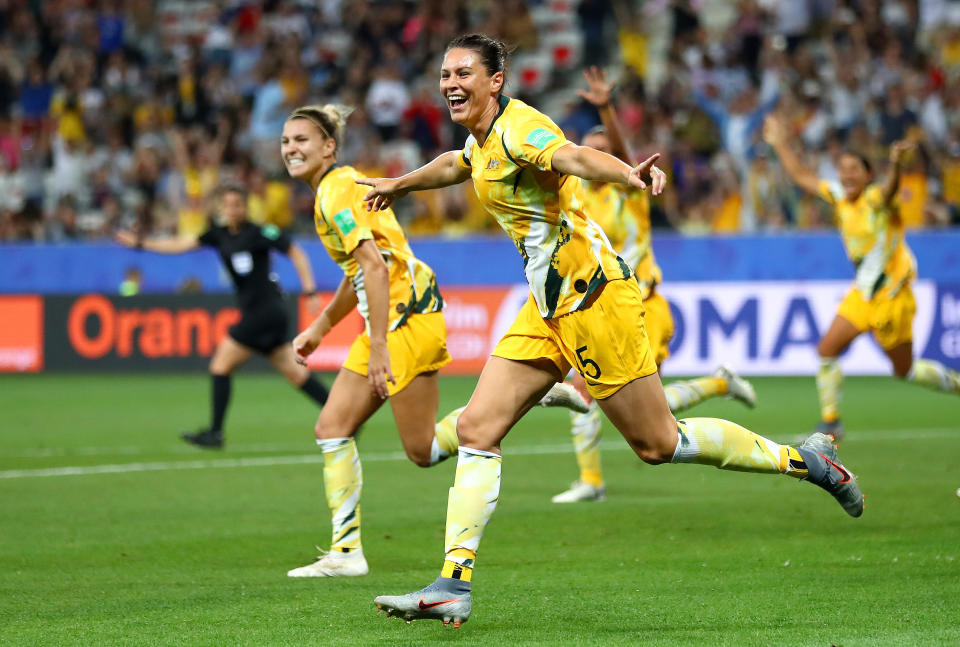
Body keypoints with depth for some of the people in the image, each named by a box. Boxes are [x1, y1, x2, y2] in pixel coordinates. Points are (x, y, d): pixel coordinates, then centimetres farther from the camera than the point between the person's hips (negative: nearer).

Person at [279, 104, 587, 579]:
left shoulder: (337, 191, -14)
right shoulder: (335, 189, 17)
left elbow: (375, 265, -23)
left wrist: (378, 346, -26)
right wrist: (321, 326, 30)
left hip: (408, 317, -10)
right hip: (389, 321, 10)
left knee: (423, 450, -5)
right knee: (332, 427, 4)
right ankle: (345, 551, 4)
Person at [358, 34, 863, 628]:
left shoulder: (519, 128, -17)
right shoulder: (483, 139, 11)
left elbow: (573, 156, -39)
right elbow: (457, 164, 37)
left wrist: (629, 174, -60)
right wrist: (402, 184, 53)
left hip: (592, 299, -9)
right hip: (548, 310, 9)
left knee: (658, 443, -2)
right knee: (476, 429, -1)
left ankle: (802, 459, 14)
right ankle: (454, 585, -2)